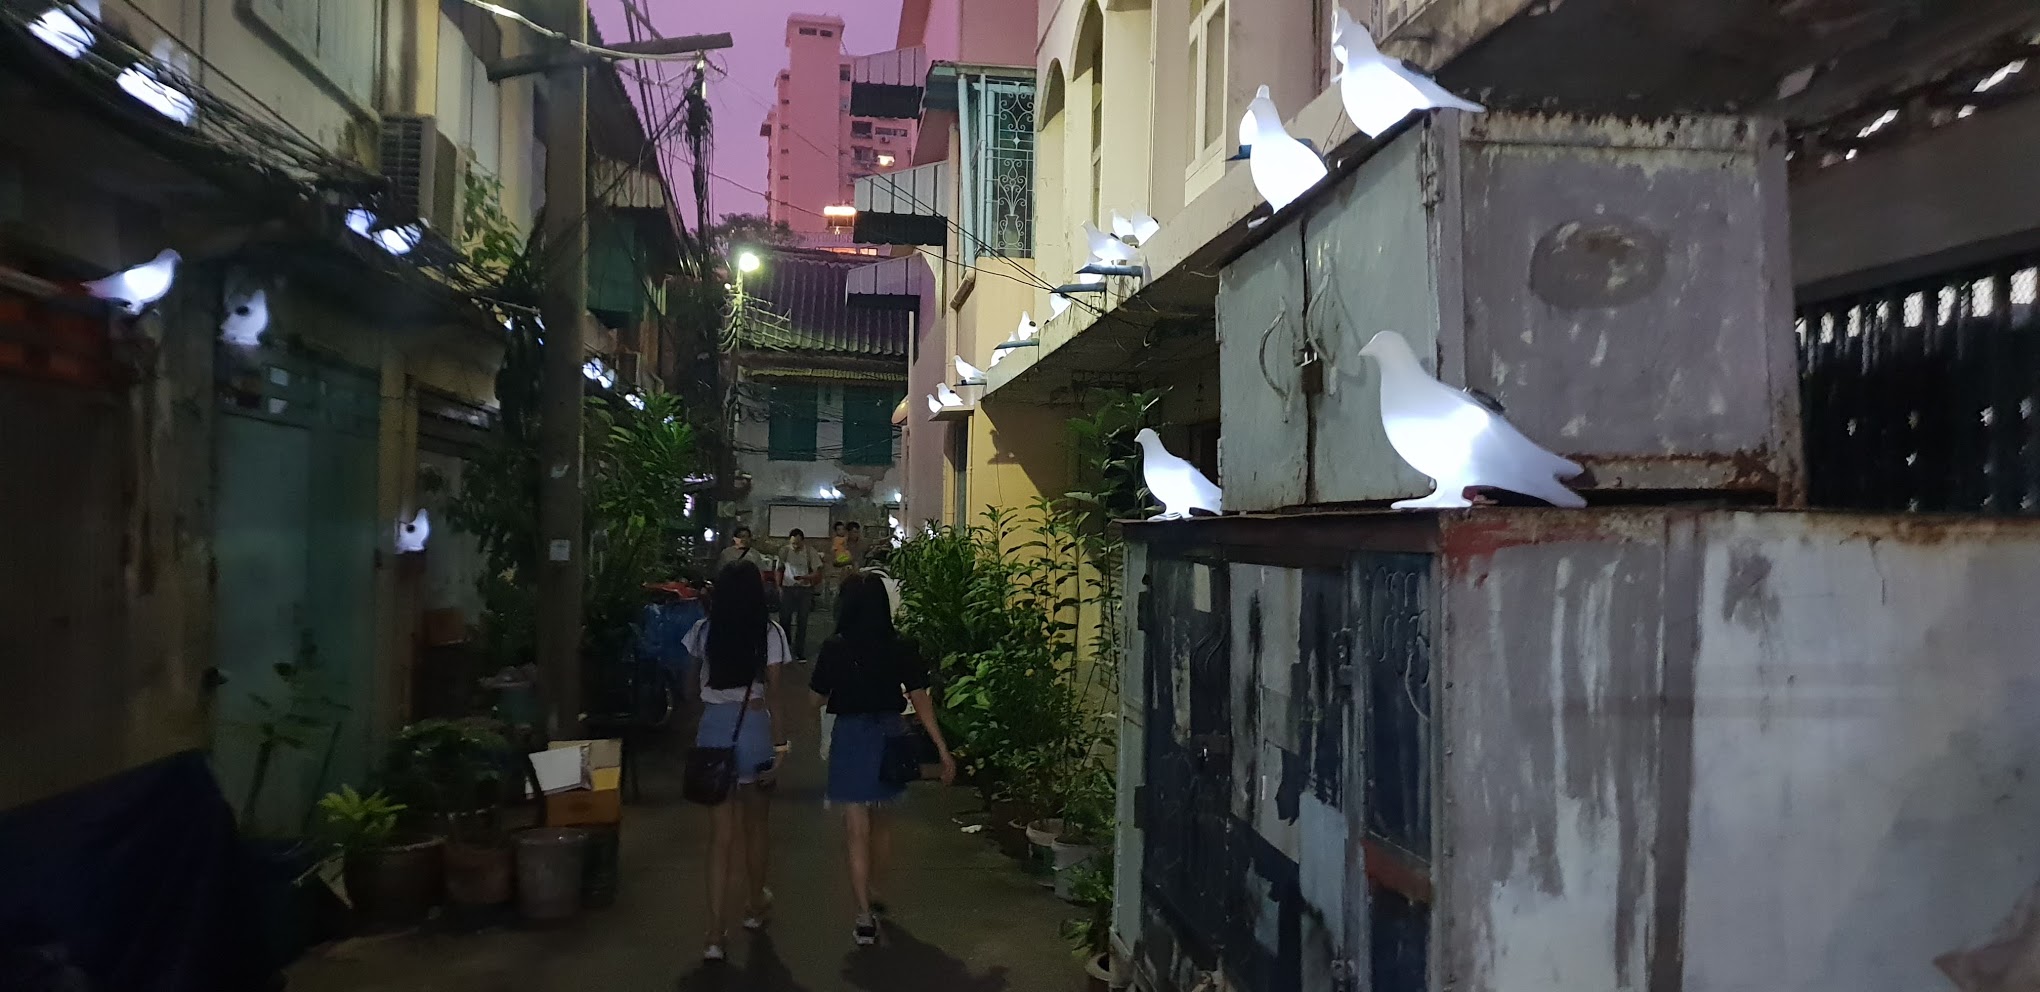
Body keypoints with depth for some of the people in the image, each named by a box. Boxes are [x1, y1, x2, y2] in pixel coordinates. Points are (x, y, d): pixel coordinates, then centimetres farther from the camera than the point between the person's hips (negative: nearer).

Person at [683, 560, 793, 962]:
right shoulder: (770, 633, -6)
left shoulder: (703, 631, 0)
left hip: (713, 728, 1)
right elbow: (773, 694, -7)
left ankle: (716, 933, -2)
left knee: (720, 833, 3)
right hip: (754, 727, -1)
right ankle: (756, 905, 37)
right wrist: (778, 743, -4)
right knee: (755, 824, 18)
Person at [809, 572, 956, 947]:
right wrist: (943, 749, -4)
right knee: (880, 820, 23)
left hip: (851, 737, -3)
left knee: (857, 831, 2)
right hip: (890, 736, 4)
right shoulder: (902, 648, -6)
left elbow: (818, 699, -1)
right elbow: (920, 700, -7)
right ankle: (871, 894, 40)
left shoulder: (835, 649, -11)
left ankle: (865, 918, 1)